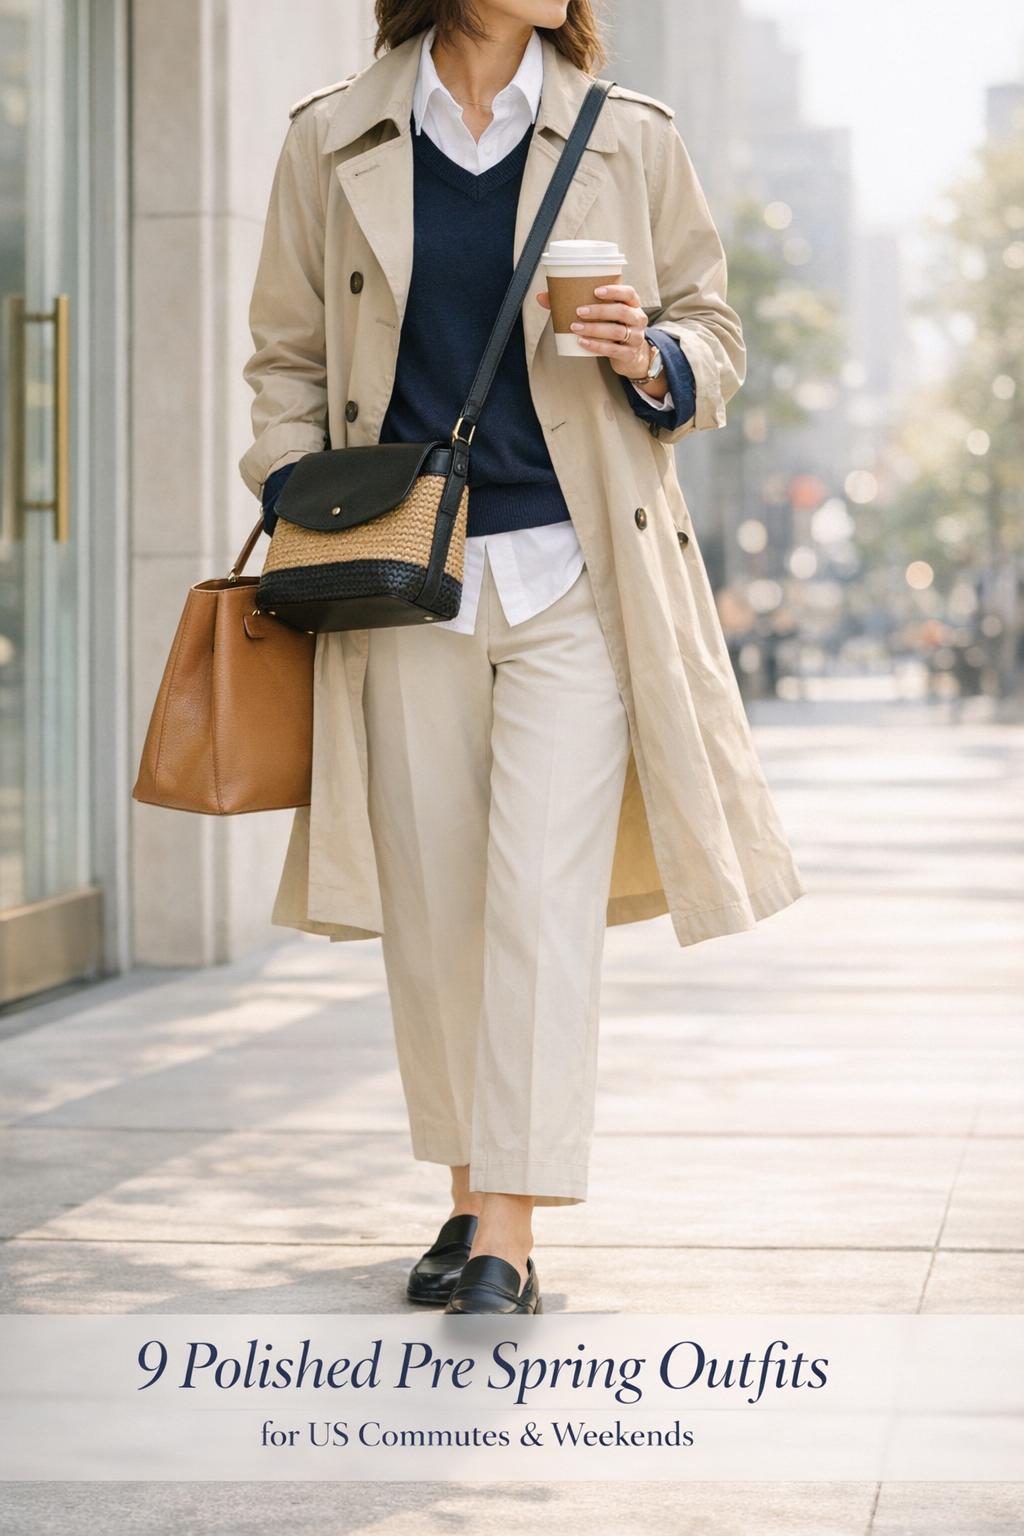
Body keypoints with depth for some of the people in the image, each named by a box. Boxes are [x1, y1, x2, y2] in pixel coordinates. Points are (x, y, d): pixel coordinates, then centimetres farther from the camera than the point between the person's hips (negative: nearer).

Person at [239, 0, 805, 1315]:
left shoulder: (629, 141, 5)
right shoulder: (331, 142, 6)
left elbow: (715, 341, 13)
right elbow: (288, 354, 14)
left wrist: (649, 358, -9)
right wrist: (294, 506, -1)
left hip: (576, 575, -1)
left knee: (543, 896, -10)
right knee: (429, 902, 5)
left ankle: (510, 1239, -8)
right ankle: (468, 1195, 21)